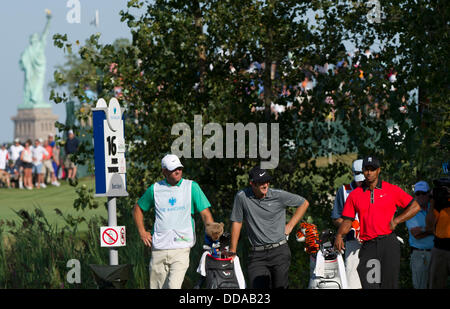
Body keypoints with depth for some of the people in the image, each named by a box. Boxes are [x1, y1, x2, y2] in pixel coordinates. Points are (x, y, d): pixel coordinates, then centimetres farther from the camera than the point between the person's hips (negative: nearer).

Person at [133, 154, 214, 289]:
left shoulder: (192, 187, 3)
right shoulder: (155, 189, 8)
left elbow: (205, 214, 1)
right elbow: (138, 209, 23)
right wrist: (142, 232, 11)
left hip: (181, 248, -3)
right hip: (158, 248, 3)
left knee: (174, 286, -20)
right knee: (157, 287, 6)